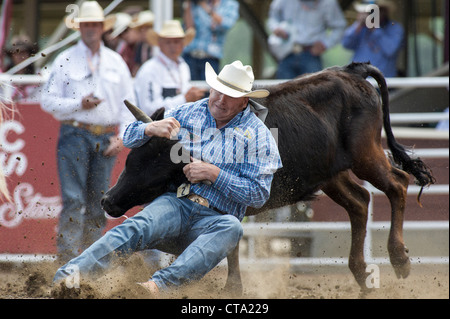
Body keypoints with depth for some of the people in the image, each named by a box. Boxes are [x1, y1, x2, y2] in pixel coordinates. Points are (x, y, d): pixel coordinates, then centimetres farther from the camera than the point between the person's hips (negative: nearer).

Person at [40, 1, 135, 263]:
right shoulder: (65, 61, 6)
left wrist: (122, 136, 2)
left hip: (107, 139, 3)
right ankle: (68, 261, -14)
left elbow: (128, 104, 14)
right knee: (73, 199, -11)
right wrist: (79, 105, -12)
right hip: (75, 135, -3)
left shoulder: (116, 62, 14)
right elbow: (48, 100, 2)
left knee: (99, 201, 4)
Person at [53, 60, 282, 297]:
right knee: (139, 226, -32)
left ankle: (160, 284, -55)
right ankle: (73, 272, -52)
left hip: (214, 219, -1)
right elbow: (129, 138, 19)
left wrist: (215, 174, -11)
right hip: (175, 203, 1)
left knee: (231, 227, -38)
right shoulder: (186, 113, 16)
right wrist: (151, 129, -6)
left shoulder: (257, 135, 7)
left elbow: (259, 195, -1)